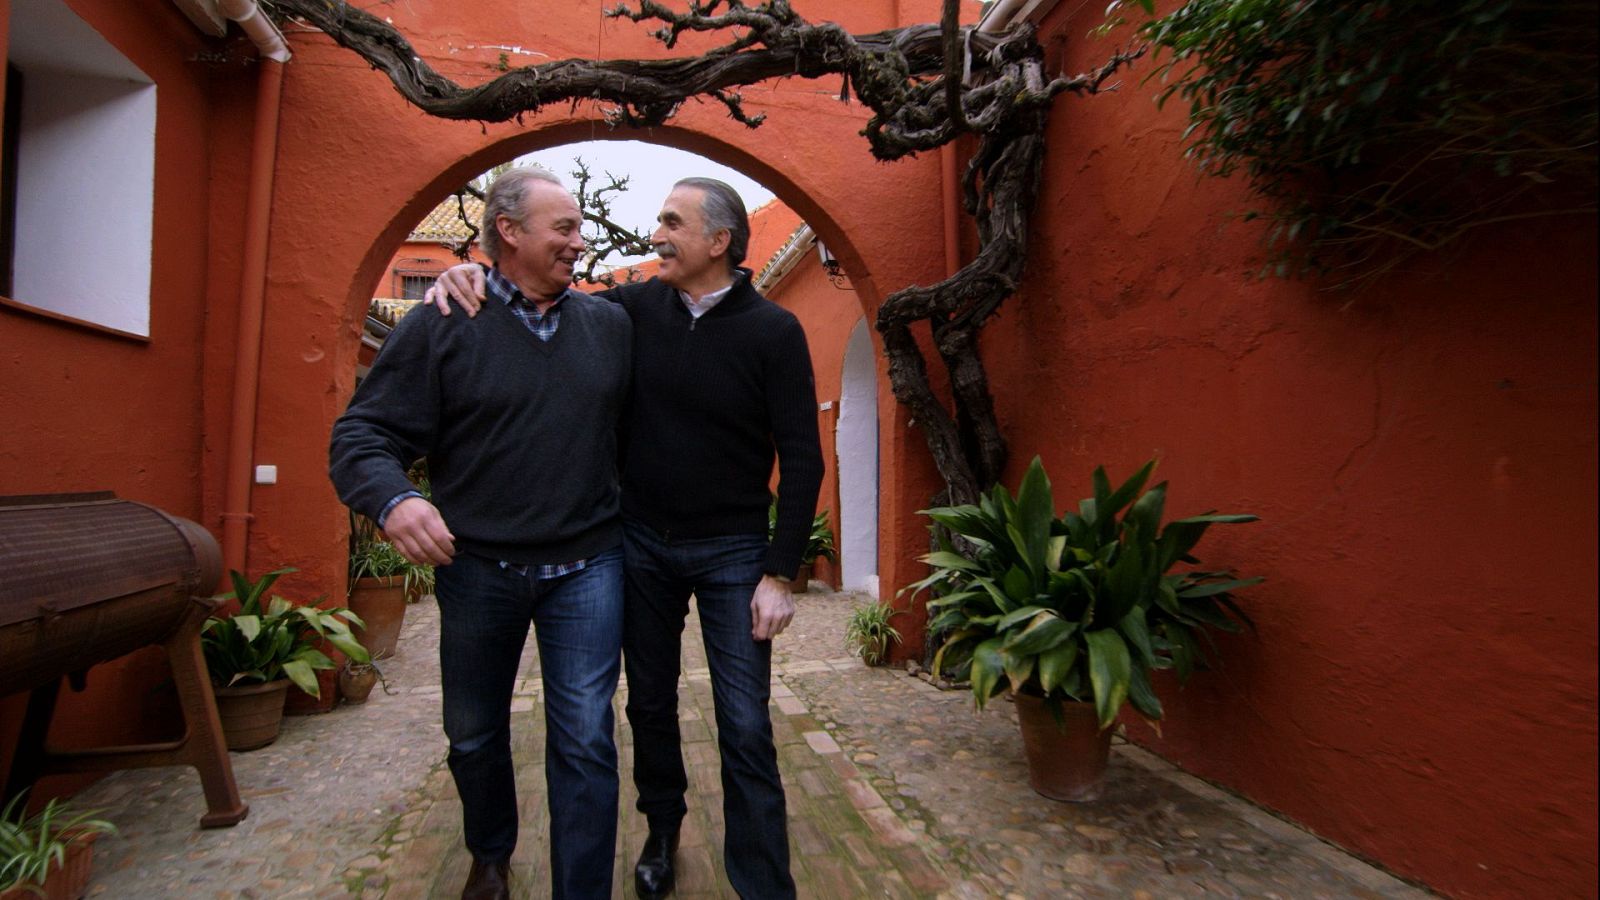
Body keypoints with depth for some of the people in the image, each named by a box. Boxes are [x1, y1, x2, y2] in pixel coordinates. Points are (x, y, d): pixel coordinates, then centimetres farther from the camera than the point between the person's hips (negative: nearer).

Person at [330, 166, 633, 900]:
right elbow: (363, 434, -7)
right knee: (474, 736, 20)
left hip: (585, 567, 1)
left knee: (585, 742, -1)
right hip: (475, 567, 0)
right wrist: (392, 498, -27)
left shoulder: (610, 325, 4)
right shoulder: (440, 327, -4)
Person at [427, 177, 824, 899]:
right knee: (649, 703, 18)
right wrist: (472, 275, -9)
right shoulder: (637, 307, -1)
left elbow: (802, 459, -10)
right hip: (642, 542, 4)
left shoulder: (773, 331, -9)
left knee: (745, 728, -1)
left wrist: (779, 573, -12)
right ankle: (662, 830, 43)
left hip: (731, 551, -3)